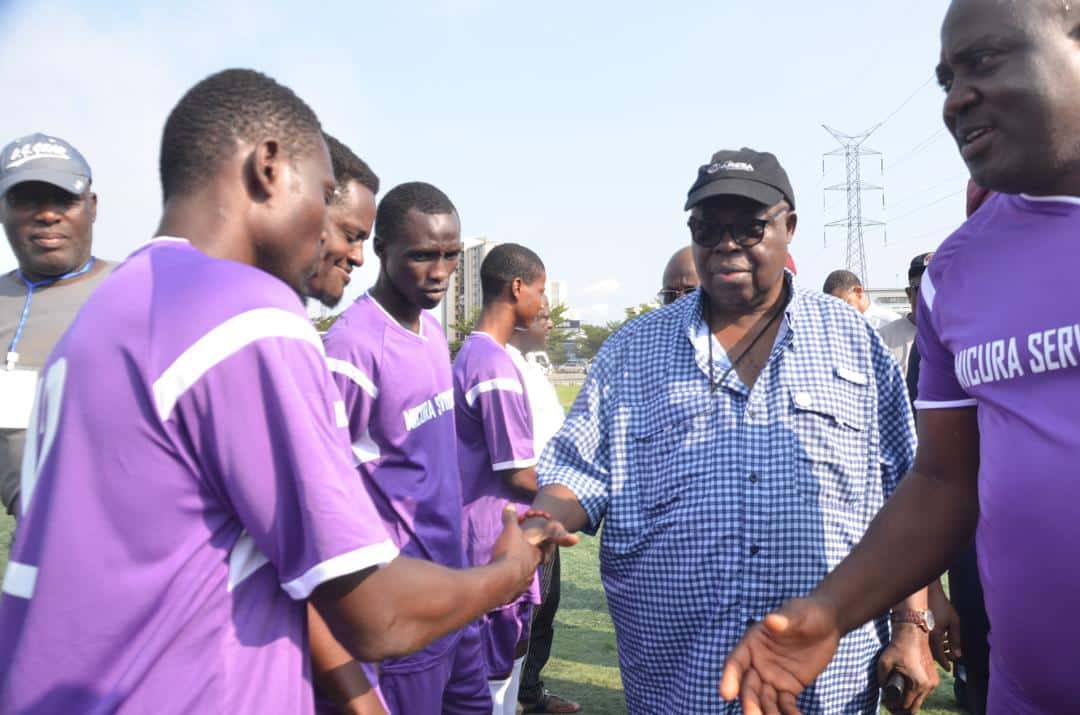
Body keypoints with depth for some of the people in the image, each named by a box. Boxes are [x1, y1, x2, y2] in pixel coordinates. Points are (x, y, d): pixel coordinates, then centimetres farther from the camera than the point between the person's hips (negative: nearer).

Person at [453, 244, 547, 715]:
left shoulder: (470, 354, 11)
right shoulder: (497, 365, -20)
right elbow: (519, 473, -19)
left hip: (480, 541, 10)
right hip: (499, 546, -10)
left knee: (500, 667, 19)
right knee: (497, 673, 3)